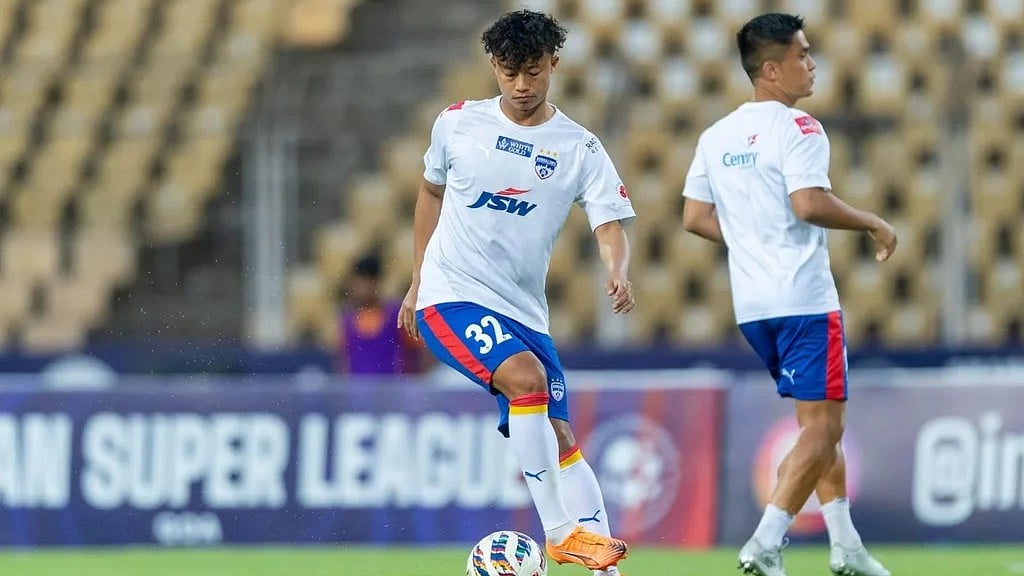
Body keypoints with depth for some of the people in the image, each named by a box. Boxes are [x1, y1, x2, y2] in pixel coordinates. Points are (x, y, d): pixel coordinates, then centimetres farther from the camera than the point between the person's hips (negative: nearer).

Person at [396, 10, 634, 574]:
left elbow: (610, 227, -9)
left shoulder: (580, 149, -1)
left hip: (523, 312, 3)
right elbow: (431, 192, 17)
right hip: (451, 295, -3)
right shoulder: (458, 123, 0)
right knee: (527, 378, -27)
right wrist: (418, 281, 18)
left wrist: (619, 272, -32)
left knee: (558, 436, 2)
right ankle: (560, 529, -24)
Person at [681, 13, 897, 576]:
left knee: (822, 422, 18)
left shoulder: (717, 136, 12)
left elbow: (695, 218, 13)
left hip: (751, 302, 8)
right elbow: (808, 203, -24)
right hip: (803, 298, -8)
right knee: (823, 427, -4)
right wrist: (873, 224, -10)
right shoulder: (797, 128, -11)